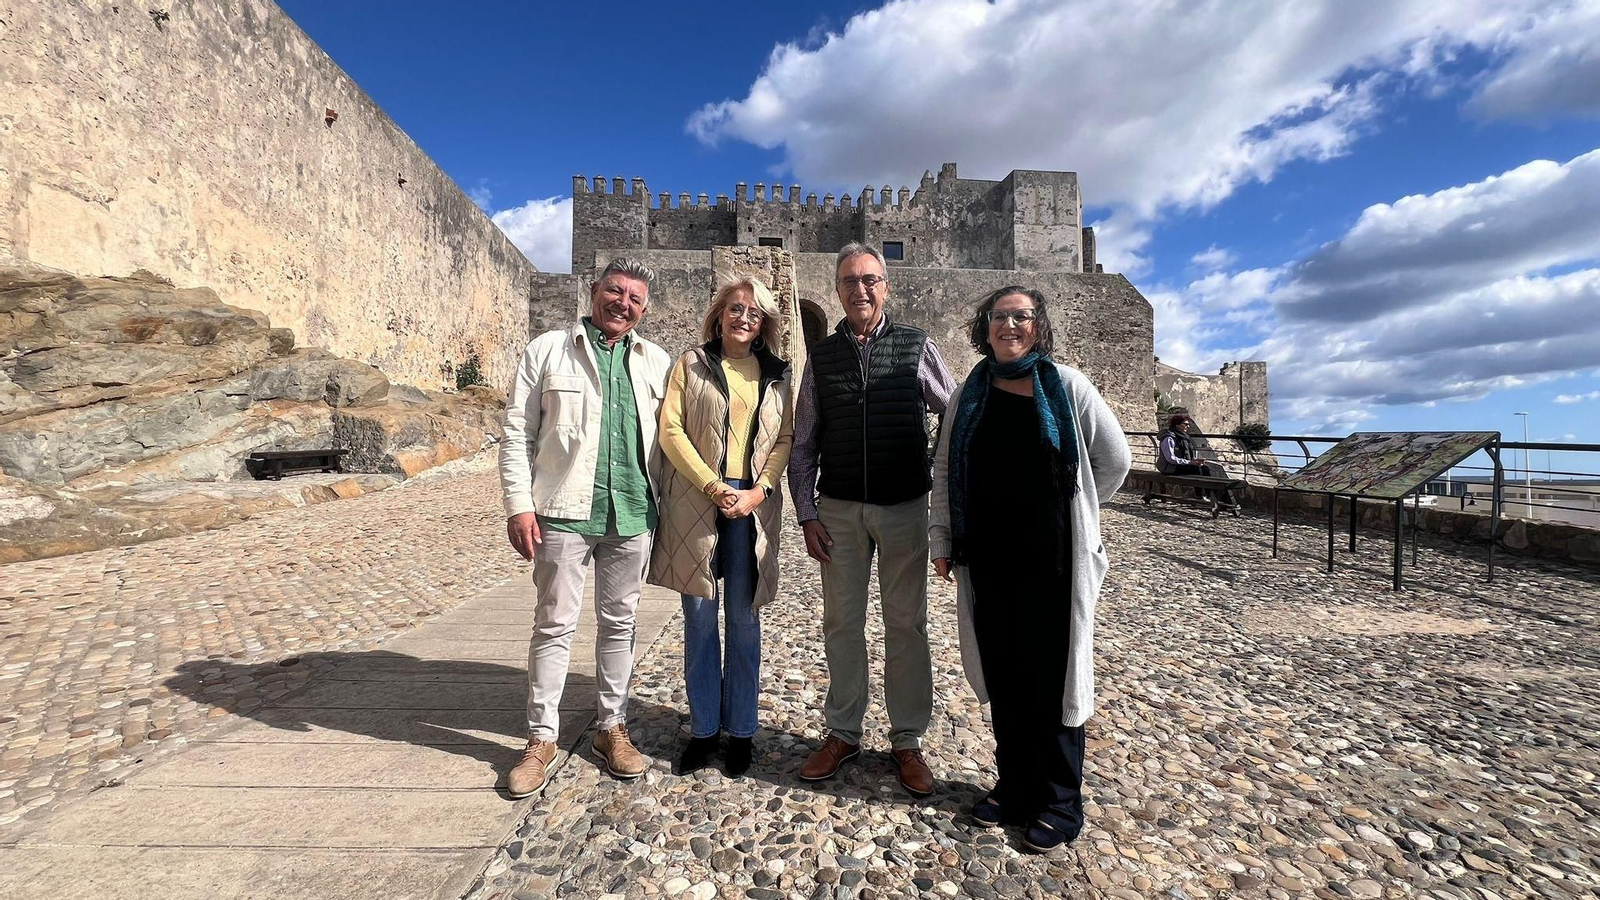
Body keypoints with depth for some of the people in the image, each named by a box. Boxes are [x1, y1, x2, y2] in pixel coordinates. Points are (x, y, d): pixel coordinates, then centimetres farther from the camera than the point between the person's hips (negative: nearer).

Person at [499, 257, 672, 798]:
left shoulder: (656, 362, 11)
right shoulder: (548, 350, 5)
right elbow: (518, 432, 1)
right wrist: (519, 504, -7)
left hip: (632, 513, 3)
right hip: (563, 511, -2)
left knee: (619, 624, 12)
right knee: (554, 625, 6)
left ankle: (612, 727, 28)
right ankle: (541, 738, 21)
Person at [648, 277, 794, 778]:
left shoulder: (775, 374, 12)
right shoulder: (691, 364, 7)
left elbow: (786, 437, 7)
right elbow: (671, 429, -2)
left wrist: (759, 490, -8)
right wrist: (713, 486, -11)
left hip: (754, 505, 1)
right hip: (696, 502, -1)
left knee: (744, 620, 7)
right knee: (700, 616, 5)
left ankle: (741, 730, 21)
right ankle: (704, 728, 21)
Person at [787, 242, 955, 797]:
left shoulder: (916, 348, 1)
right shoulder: (821, 355, 6)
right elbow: (802, 444, 6)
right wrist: (807, 514, 0)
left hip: (905, 507, -1)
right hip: (839, 510, 2)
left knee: (906, 626, 7)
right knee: (842, 624, 10)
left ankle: (907, 741, 23)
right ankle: (843, 734, 26)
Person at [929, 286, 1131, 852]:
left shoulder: (1066, 387, -3)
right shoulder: (970, 394, 5)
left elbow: (1115, 459, 5)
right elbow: (944, 470, 9)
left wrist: (1073, 510, 10)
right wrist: (942, 541, 6)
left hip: (1051, 556, -3)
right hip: (987, 556, 3)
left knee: (1052, 673, 6)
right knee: (1002, 672, 12)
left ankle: (1059, 802, 23)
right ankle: (1014, 785, 30)